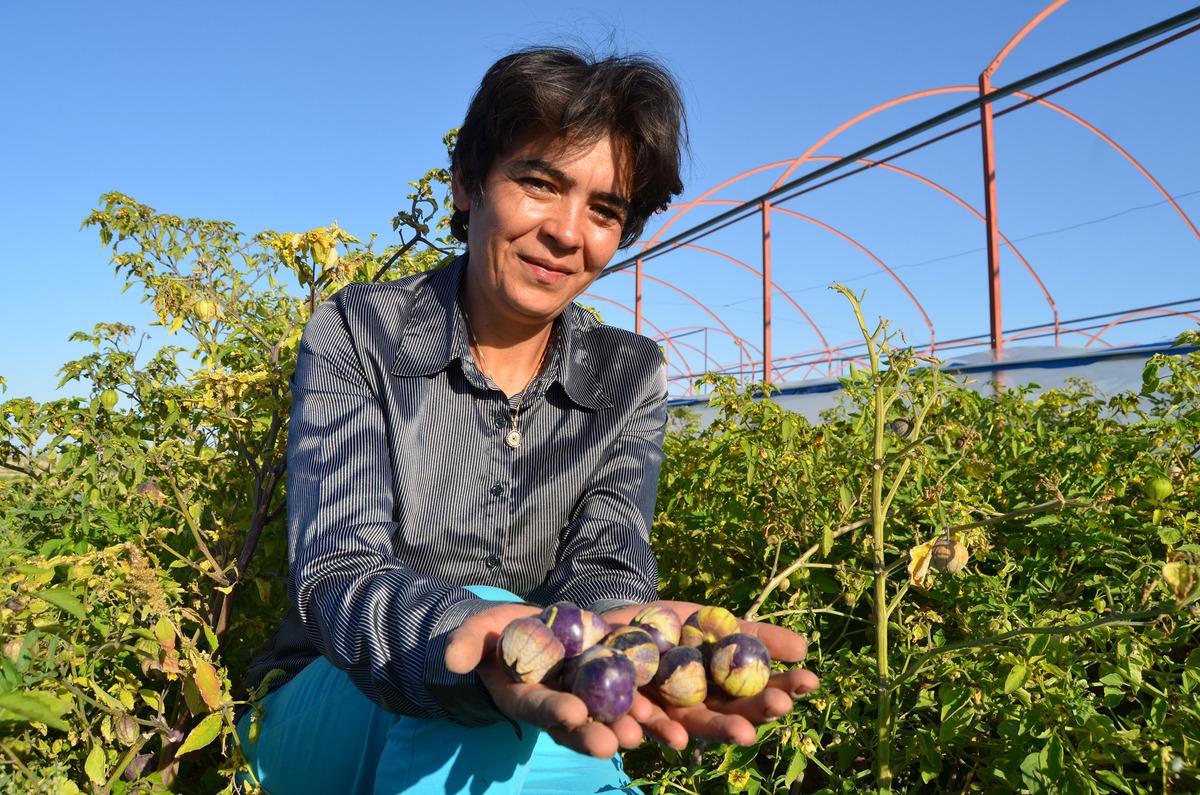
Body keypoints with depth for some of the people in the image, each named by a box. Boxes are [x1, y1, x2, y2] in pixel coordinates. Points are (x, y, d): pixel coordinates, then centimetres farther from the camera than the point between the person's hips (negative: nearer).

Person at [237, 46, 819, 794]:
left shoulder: (631, 379, -2)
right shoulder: (356, 336, -10)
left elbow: (605, 568, -15)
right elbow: (337, 577, -22)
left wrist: (622, 637, -40)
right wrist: (478, 648, -44)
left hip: (528, 734, 2)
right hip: (331, 713, -2)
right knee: (465, 685, -33)